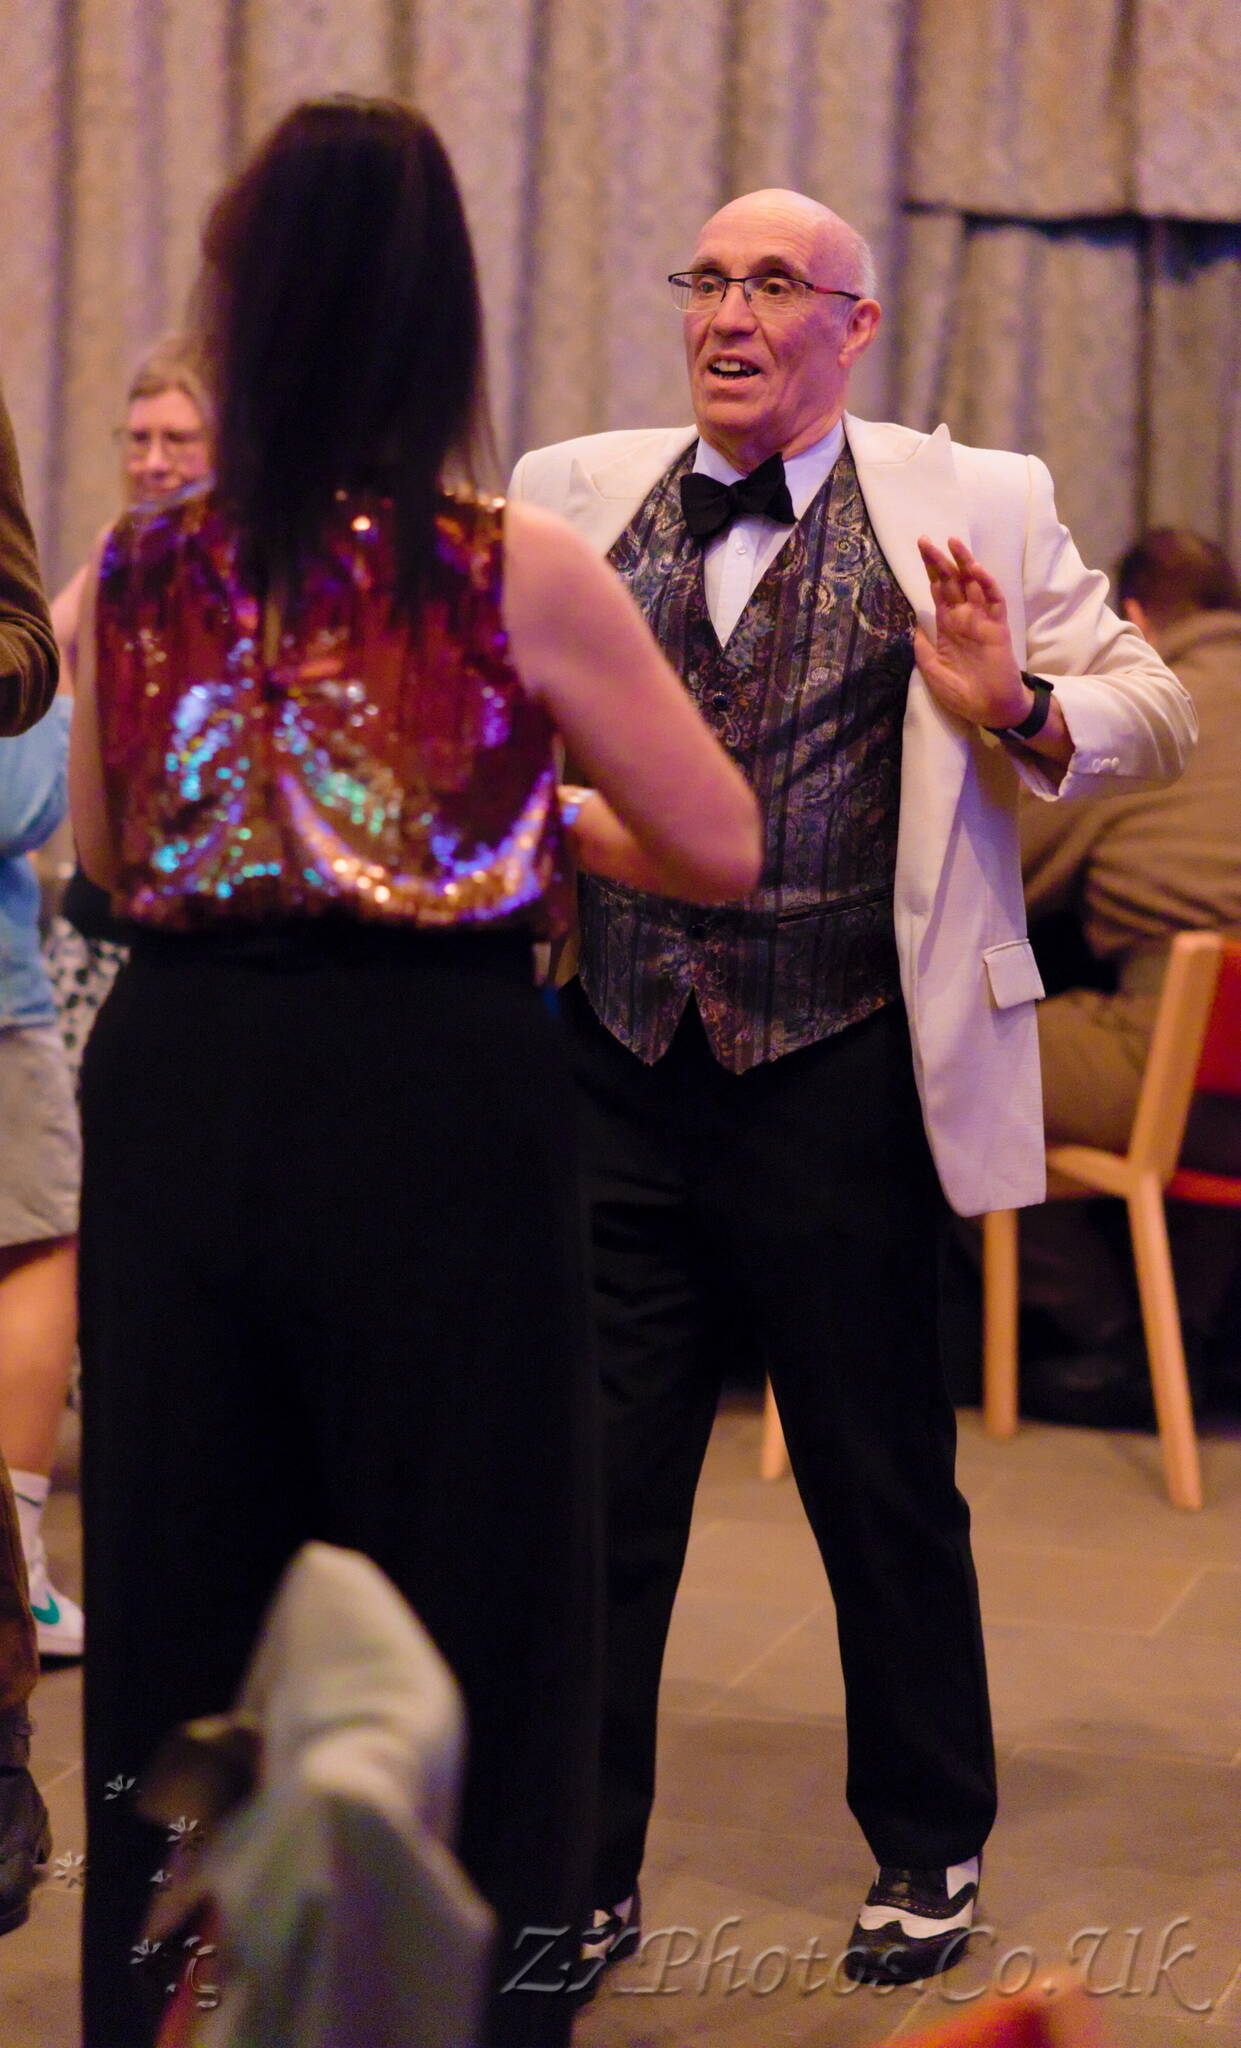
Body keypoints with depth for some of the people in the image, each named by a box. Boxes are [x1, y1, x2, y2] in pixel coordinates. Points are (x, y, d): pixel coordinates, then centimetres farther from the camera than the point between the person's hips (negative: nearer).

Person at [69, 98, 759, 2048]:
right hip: (440, 1102, -4)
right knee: (469, 1620, 8)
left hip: (177, 1097, 4)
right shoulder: (517, 577, -9)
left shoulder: (135, 576, 2)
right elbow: (725, 851, -2)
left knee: (176, 1617, 16)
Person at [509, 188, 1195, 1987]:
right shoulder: (573, 498, 8)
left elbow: (1154, 714, 4)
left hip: (836, 1081, -2)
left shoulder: (975, 510, 1)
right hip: (614, 1075, 2)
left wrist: (1015, 712, -16)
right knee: (592, 1487, 7)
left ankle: (928, 1851, 30)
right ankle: (581, 1873, 21)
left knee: (884, 1486, 11)